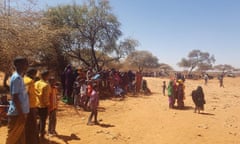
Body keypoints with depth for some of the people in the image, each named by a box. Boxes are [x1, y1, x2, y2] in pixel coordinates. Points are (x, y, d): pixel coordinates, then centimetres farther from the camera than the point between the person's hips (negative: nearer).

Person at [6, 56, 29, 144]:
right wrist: (21, 114, -20)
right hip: (17, 113, -9)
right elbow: (15, 97, -21)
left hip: (20, 112, 9)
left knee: (20, 136, 16)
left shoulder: (19, 77, 13)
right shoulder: (17, 78, -16)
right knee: (13, 137, 2)